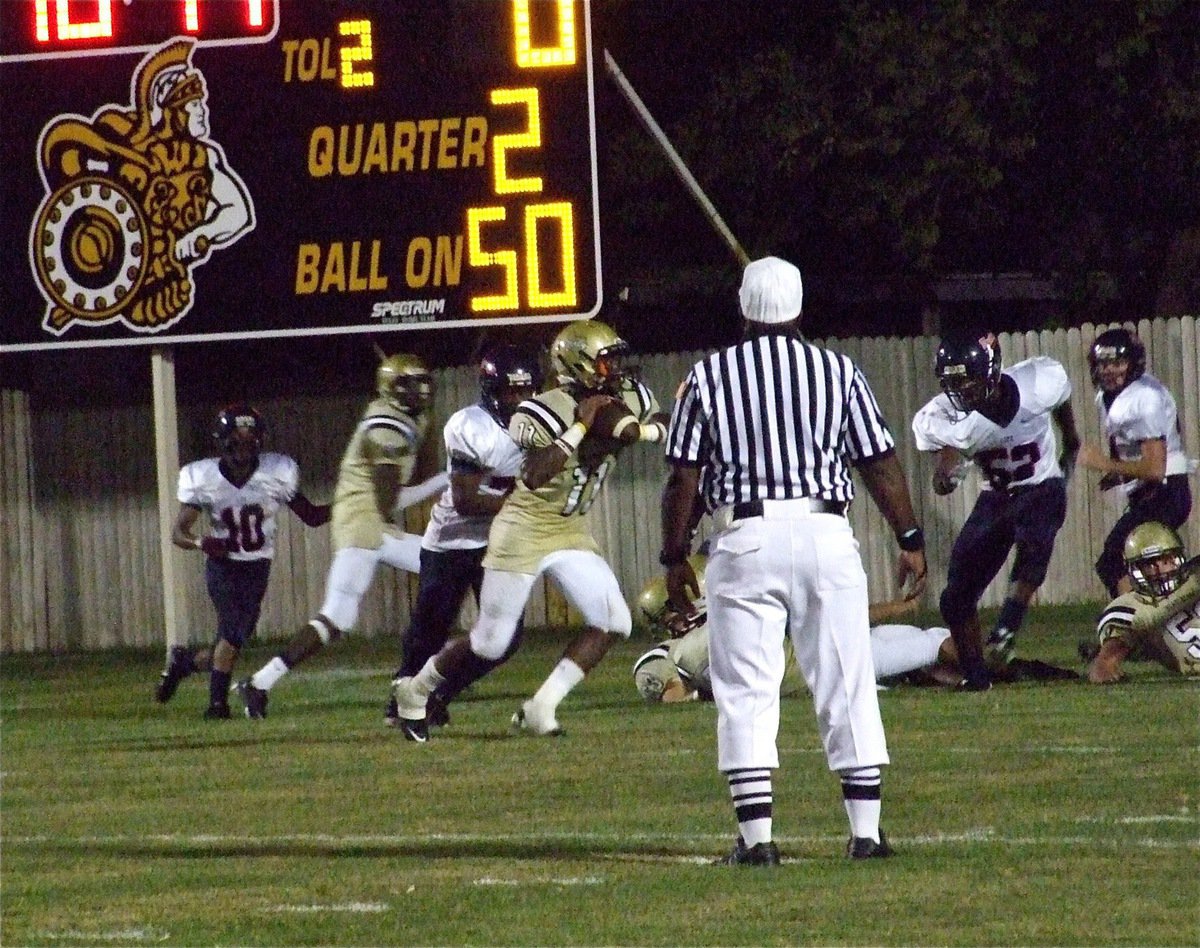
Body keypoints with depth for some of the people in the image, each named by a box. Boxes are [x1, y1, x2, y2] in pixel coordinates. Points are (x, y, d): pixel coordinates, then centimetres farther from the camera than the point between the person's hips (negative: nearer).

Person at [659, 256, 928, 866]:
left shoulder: (709, 376, 2)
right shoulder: (837, 372, 5)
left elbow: (683, 477, 1)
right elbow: (880, 463, 6)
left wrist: (675, 556, 10)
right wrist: (910, 540, 14)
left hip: (744, 539, -1)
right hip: (825, 535, 1)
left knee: (746, 693, 1)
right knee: (846, 687, 6)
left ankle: (755, 837, -5)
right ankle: (865, 831, 6)